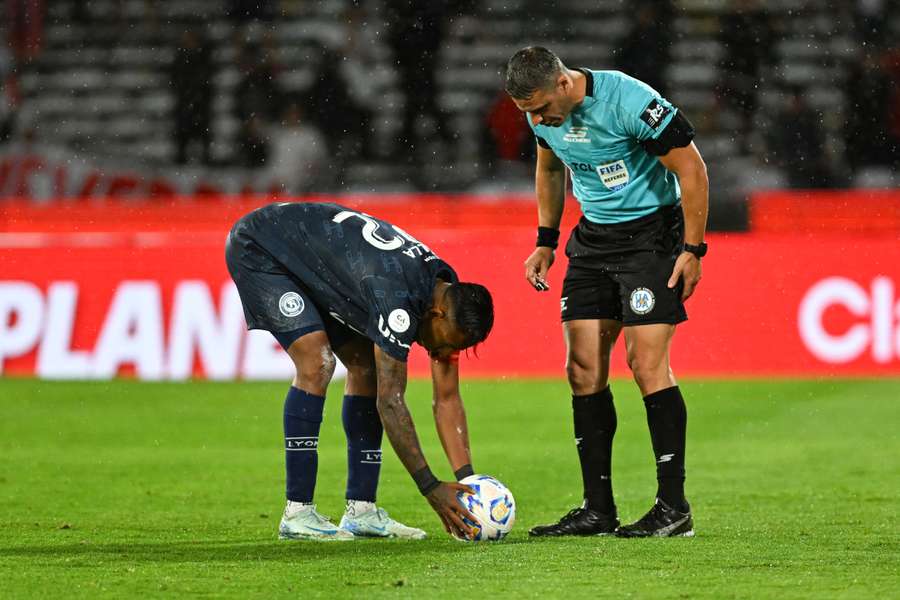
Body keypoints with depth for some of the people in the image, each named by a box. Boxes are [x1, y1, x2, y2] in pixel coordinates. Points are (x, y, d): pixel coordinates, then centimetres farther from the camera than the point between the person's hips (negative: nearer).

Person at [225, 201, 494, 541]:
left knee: (366, 367, 0)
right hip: (258, 248, -9)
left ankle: (361, 511, 2)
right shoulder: (399, 296, -35)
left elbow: (447, 401, -4)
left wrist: (468, 481, -13)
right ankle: (297, 513, -20)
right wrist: (431, 488, -30)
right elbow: (390, 402, -33)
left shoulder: (450, 298, -9)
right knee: (317, 363, -23)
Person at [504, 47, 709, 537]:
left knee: (646, 363, -13)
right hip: (593, 235, 7)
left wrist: (692, 250, -17)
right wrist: (546, 240, 14)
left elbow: (691, 167, -18)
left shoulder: (628, 101, -25)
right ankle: (597, 509, 6)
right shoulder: (543, 114, -3)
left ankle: (674, 507, -7)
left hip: (651, 232, -7)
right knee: (583, 368, 1)